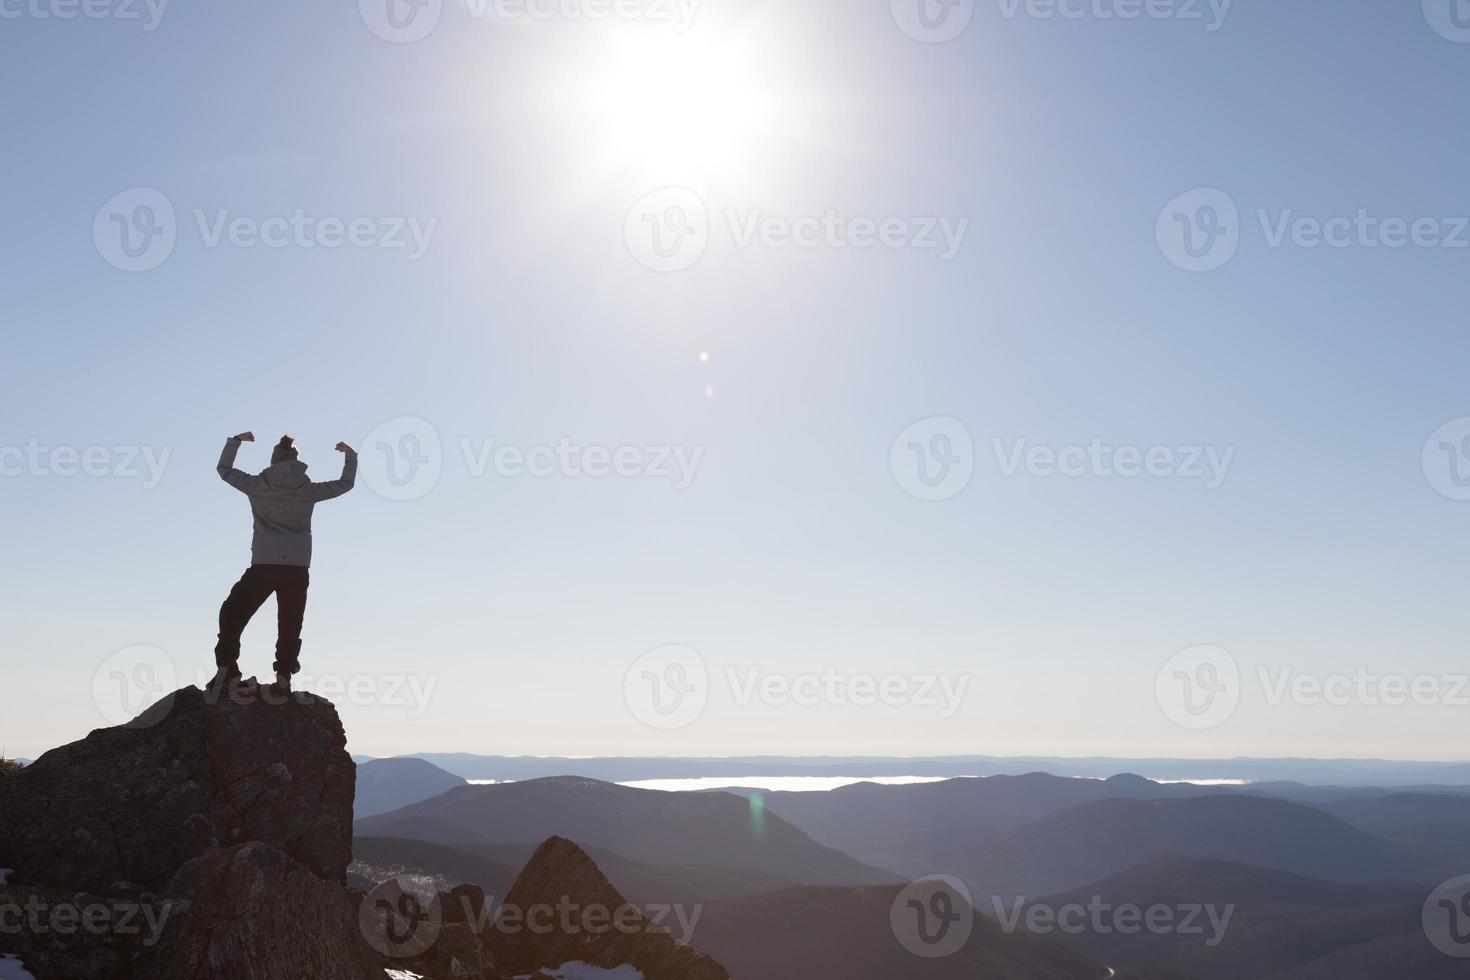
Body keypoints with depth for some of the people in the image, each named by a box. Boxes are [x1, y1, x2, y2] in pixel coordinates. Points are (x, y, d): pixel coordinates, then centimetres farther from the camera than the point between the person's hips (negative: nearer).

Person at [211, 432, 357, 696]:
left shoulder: (258, 486, 5)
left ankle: (226, 671, 1)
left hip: (263, 567, 0)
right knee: (289, 626, 6)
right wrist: (350, 456, 30)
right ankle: (283, 680, -4)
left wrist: (236, 440, 27)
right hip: (297, 570, 1)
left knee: (231, 616, 13)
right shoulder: (308, 491, 6)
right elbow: (345, 484, 17)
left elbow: (224, 469, 19)